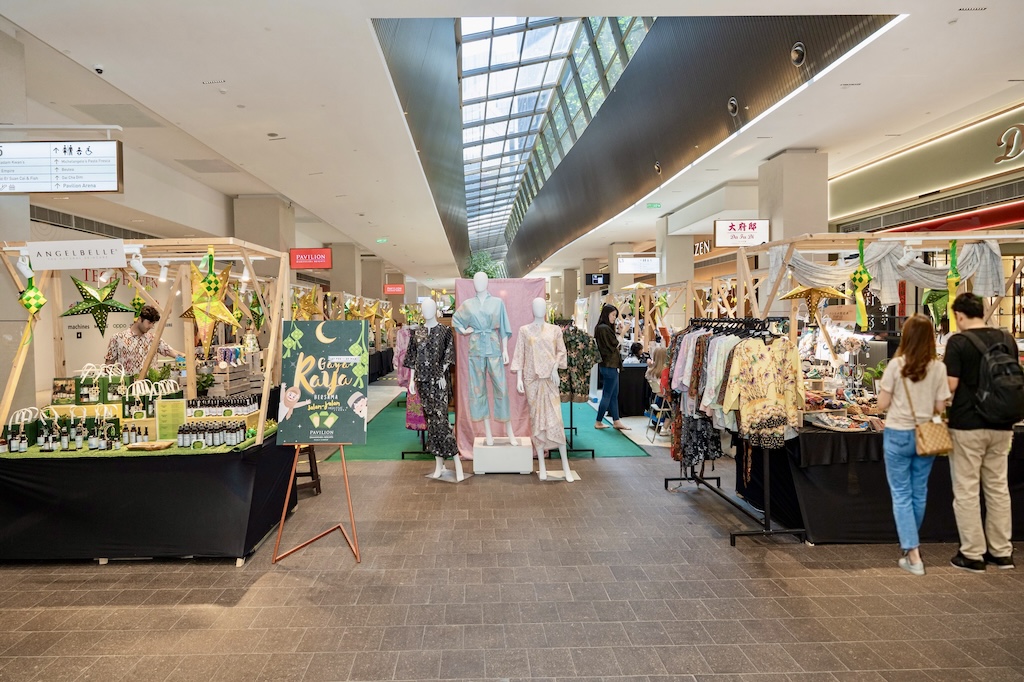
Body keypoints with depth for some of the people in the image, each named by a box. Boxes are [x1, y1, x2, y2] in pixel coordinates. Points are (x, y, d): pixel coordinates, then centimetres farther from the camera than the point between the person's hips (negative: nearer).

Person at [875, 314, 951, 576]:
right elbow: (940, 407, -1)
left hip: (898, 435, -3)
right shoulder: (938, 368, -5)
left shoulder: (896, 365, -12)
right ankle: (910, 542, 34)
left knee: (901, 495, 4)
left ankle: (913, 555, 0)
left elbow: (882, 404, -8)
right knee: (919, 492, 18)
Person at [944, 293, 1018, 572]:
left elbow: (951, 385, -16)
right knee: (998, 488, 15)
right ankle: (1001, 552, 22)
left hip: (967, 425, -6)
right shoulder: (1007, 339, 6)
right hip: (1001, 425, 6)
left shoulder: (958, 342, -12)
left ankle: (973, 554, 8)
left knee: (967, 491, 3)